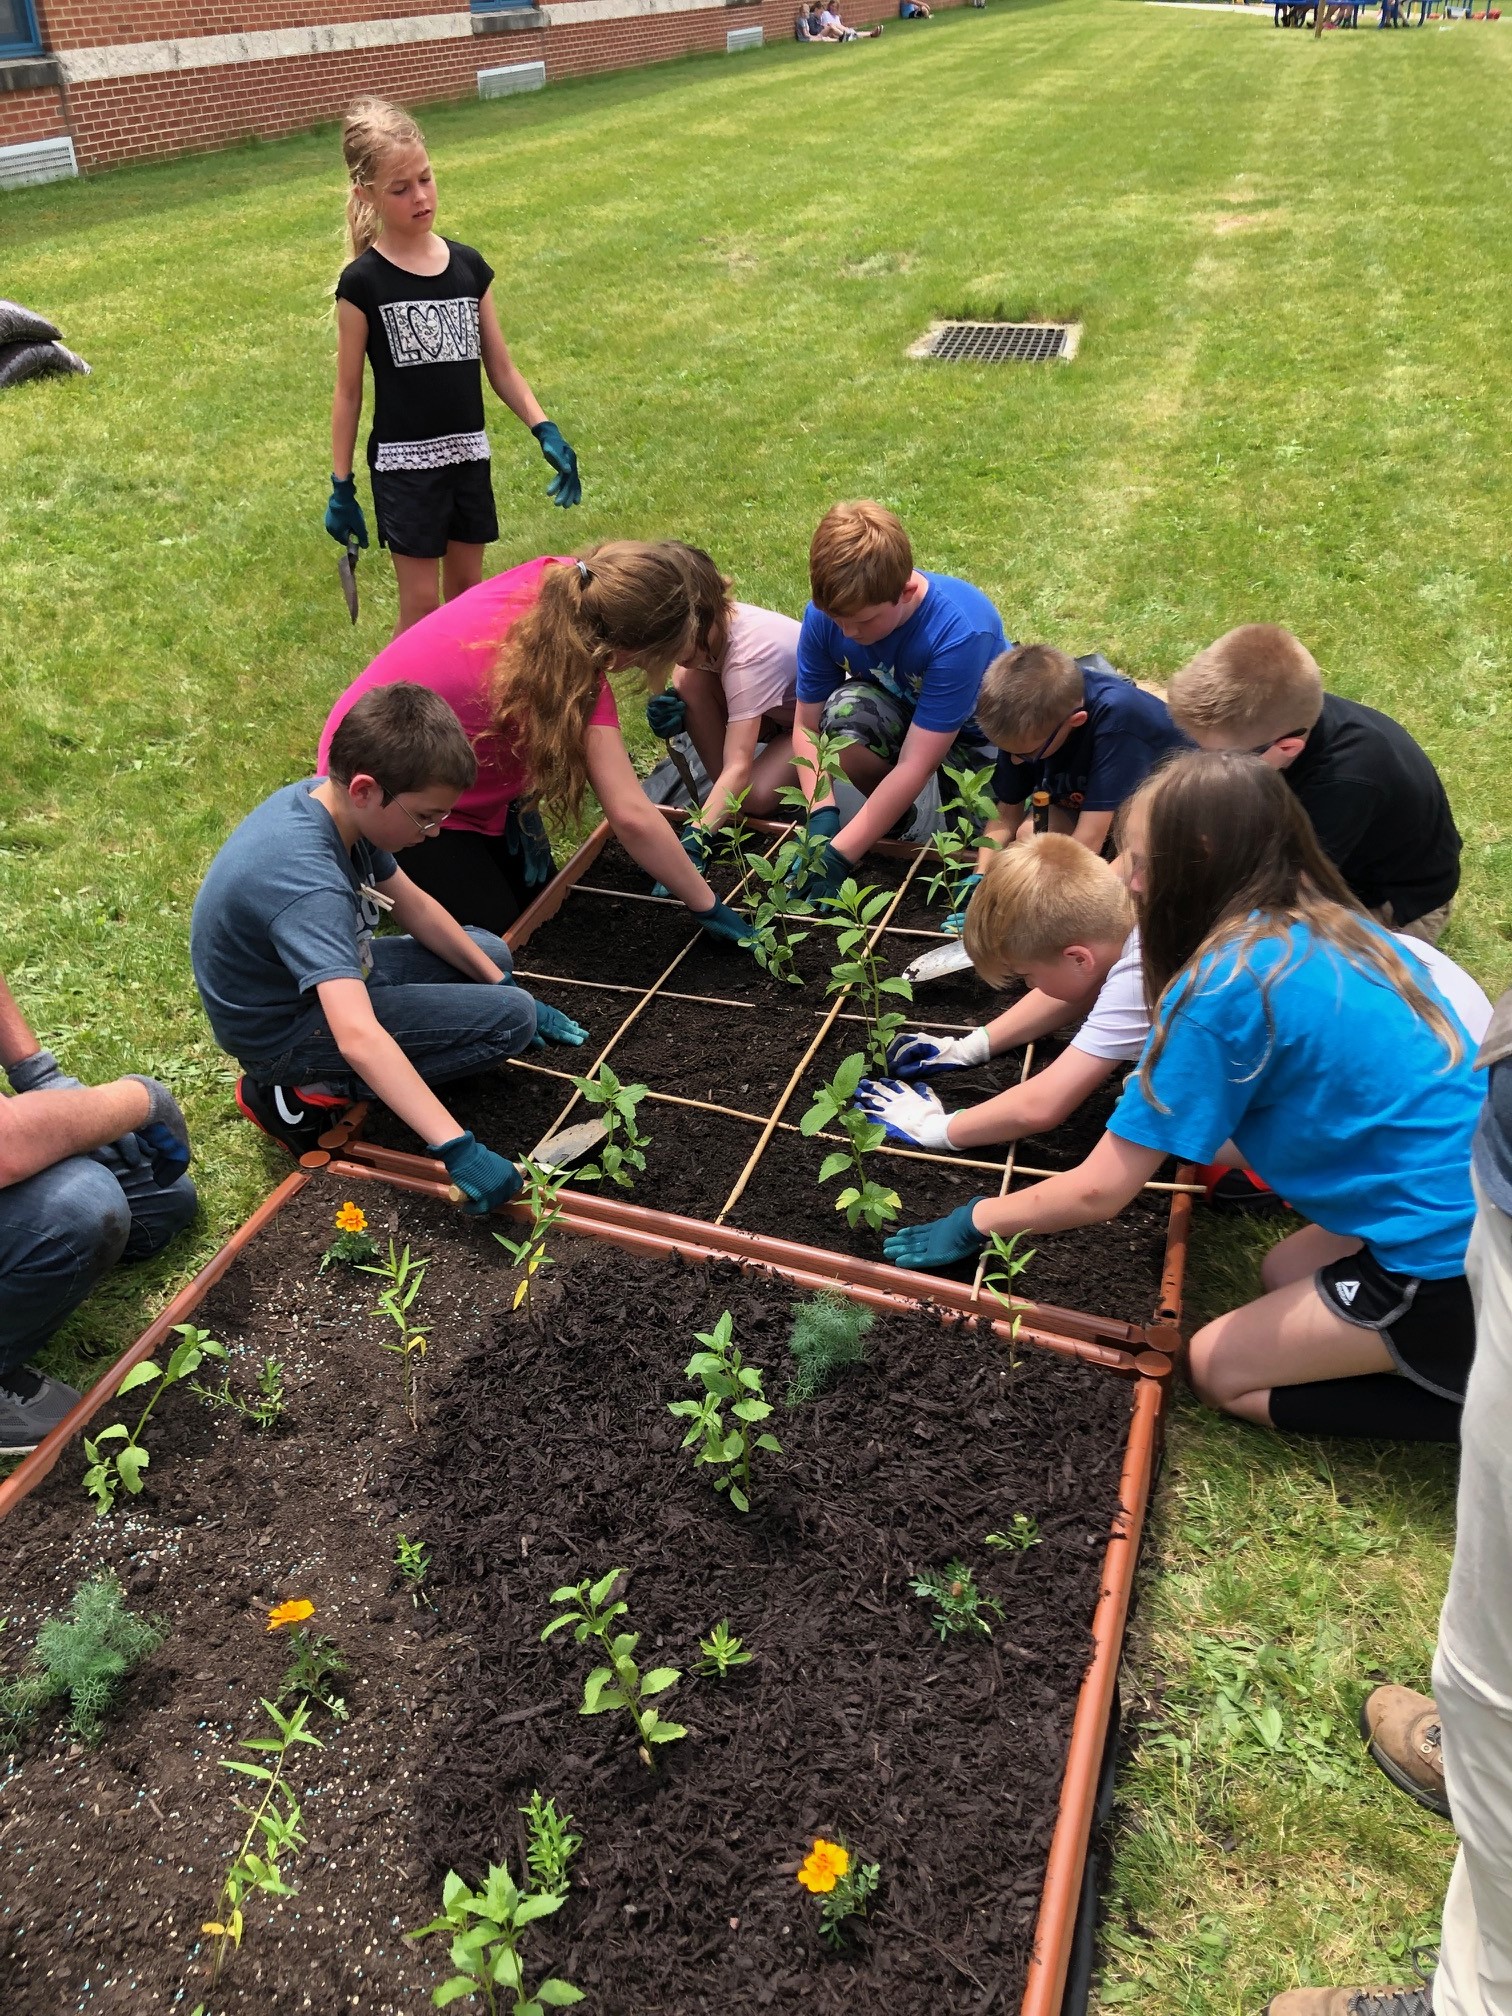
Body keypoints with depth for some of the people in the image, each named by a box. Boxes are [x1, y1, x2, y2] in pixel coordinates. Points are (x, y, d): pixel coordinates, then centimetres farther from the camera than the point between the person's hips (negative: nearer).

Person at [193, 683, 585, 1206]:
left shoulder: (329, 797, -10)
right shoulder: (308, 883, -37)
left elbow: (411, 903, 4)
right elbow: (357, 1037, -47)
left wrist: (504, 985, 6)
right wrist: (457, 1149, -51)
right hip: (282, 1034, -9)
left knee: (492, 953, 16)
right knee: (510, 1017, -15)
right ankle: (305, 1092, -9)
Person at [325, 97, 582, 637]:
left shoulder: (469, 265, 3)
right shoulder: (362, 283, -9)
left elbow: (501, 369, 7)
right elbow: (348, 392, -5)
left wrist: (546, 432, -5)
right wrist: (341, 487, -5)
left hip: (468, 457, 5)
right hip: (404, 466, -4)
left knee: (467, 592, 14)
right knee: (420, 605, -1)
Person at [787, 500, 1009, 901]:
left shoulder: (959, 631, -38)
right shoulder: (826, 614, -24)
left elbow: (916, 765, -38)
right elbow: (807, 725, -13)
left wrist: (837, 856, -39)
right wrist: (822, 815, -29)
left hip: (977, 728, -3)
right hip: (897, 708, 3)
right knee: (845, 712, -32)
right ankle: (893, 817, -4)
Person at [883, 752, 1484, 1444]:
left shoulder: (1222, 989, -19)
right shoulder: (1334, 927, 6)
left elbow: (1098, 1191, -12)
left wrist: (976, 1221, 4)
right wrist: (1163, 1135, 21)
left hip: (1454, 1260, -8)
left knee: (1218, 1368, 8)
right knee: (1282, 1274, 24)